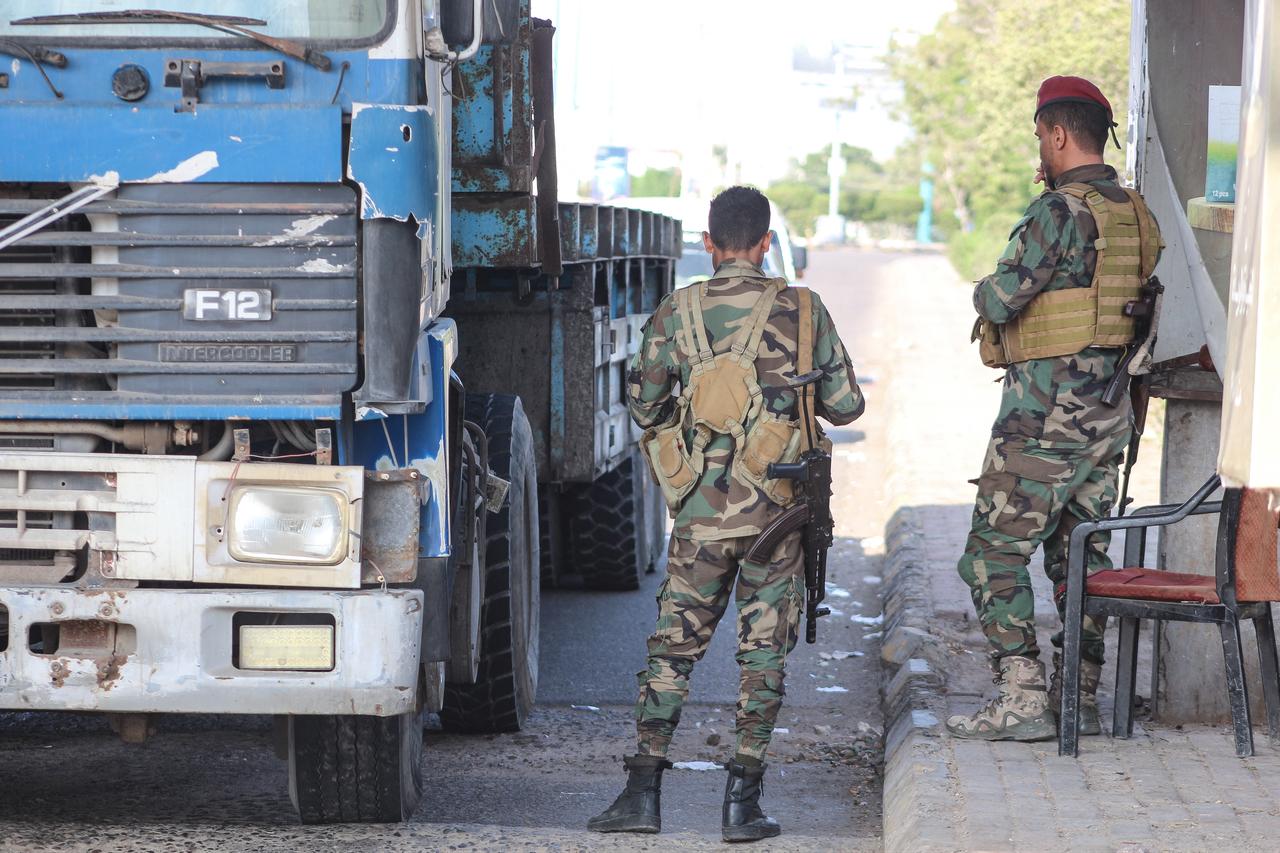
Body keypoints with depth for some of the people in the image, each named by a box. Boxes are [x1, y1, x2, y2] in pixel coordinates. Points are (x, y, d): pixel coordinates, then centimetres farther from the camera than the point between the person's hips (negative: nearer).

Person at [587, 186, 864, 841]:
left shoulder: (675, 314, 0)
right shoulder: (801, 311, -2)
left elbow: (643, 408, 5)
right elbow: (846, 405, 2)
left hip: (701, 515, 1)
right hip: (775, 511, -1)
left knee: (673, 647, 10)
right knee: (763, 652, 5)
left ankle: (642, 792, 6)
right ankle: (742, 802, 3)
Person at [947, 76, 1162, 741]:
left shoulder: (1060, 211, -16)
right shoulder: (1137, 214, 11)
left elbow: (1001, 299, -18)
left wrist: (985, 292, 4)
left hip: (1046, 409, -8)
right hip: (1110, 409, 9)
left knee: (995, 554, -4)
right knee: (1080, 553, 15)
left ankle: (1022, 700, -9)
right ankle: (1082, 699, 16)